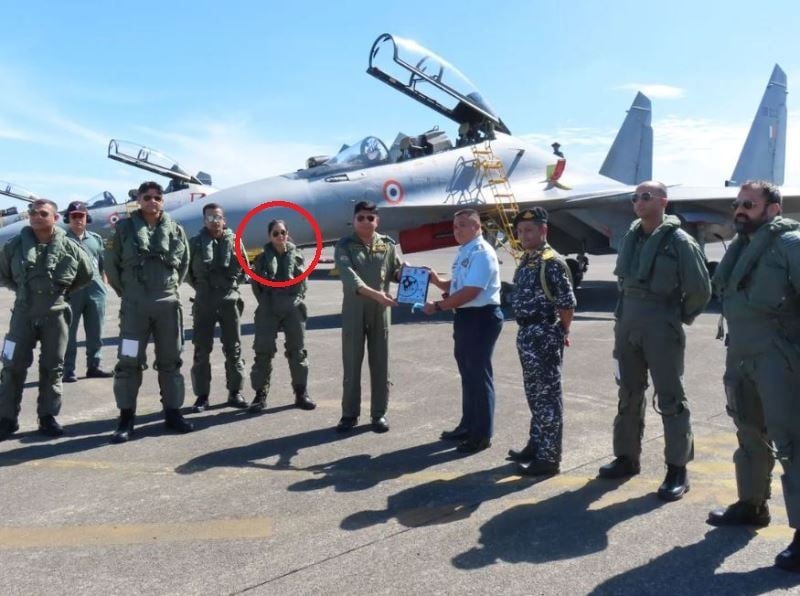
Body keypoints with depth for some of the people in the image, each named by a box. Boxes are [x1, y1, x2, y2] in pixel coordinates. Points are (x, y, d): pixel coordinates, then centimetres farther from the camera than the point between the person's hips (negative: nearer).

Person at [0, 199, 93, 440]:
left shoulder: (68, 247, -4)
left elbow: (86, 274, 11)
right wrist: (22, 290, 8)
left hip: (56, 315, 0)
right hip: (24, 314, 1)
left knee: (52, 368, 7)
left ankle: (48, 416, 18)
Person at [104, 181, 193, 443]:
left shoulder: (175, 230, 5)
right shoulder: (124, 228, 0)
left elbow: (184, 263, 16)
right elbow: (111, 264, 6)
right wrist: (124, 290, 8)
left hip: (168, 303, 2)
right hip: (134, 305, -2)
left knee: (170, 360, 8)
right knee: (129, 361, -1)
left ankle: (172, 413, 19)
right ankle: (126, 418, 8)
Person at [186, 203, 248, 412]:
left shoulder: (234, 240, 4)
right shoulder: (196, 242, 2)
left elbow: (244, 268, 12)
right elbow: (187, 271, 7)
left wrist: (231, 283, 5)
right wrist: (201, 287, 5)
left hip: (229, 299, 1)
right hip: (204, 300, -1)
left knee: (233, 348, 6)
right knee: (202, 349, 3)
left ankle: (235, 392, 16)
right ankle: (202, 395, 11)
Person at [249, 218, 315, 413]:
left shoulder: (296, 256, 2)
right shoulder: (263, 258, 2)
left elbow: (302, 282, 8)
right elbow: (256, 284, 7)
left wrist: (296, 300, 1)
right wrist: (266, 302, 4)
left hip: (293, 308, 1)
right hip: (268, 310, -1)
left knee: (297, 351, 7)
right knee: (263, 351, 0)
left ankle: (301, 393, 18)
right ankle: (260, 394, 9)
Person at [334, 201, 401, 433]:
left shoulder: (387, 244, 7)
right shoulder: (344, 246, -2)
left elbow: (398, 271, 5)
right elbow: (349, 276, -18)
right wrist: (375, 294, -31)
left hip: (381, 311, 2)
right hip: (353, 311, -2)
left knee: (380, 364, 7)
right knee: (351, 363, 5)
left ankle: (379, 413, 18)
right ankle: (349, 414, 17)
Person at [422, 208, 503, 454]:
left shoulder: (482, 253, -17)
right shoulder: (463, 253, 14)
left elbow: (470, 292, -23)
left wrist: (438, 306, -18)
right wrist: (437, 281, 3)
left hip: (482, 318, -10)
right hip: (465, 317, 10)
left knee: (479, 376, -2)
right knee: (468, 374, 18)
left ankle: (482, 435, 10)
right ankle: (468, 426, 32)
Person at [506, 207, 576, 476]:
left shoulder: (552, 262, -16)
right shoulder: (526, 260, 13)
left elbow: (567, 304, -19)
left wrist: (561, 332, -6)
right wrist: (526, 332, 12)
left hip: (543, 335, -9)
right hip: (527, 333, 9)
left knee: (548, 395, -1)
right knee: (534, 394, 19)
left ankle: (549, 457, 8)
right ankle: (536, 446, 32)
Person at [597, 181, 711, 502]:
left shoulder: (679, 241, -9)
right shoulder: (630, 238, 9)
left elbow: (700, 290, -7)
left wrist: (678, 317, 3)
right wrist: (627, 311, 13)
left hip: (662, 330, -6)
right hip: (627, 327, 7)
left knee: (671, 399, 0)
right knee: (628, 394, 14)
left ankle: (677, 469, 9)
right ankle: (627, 457, 27)